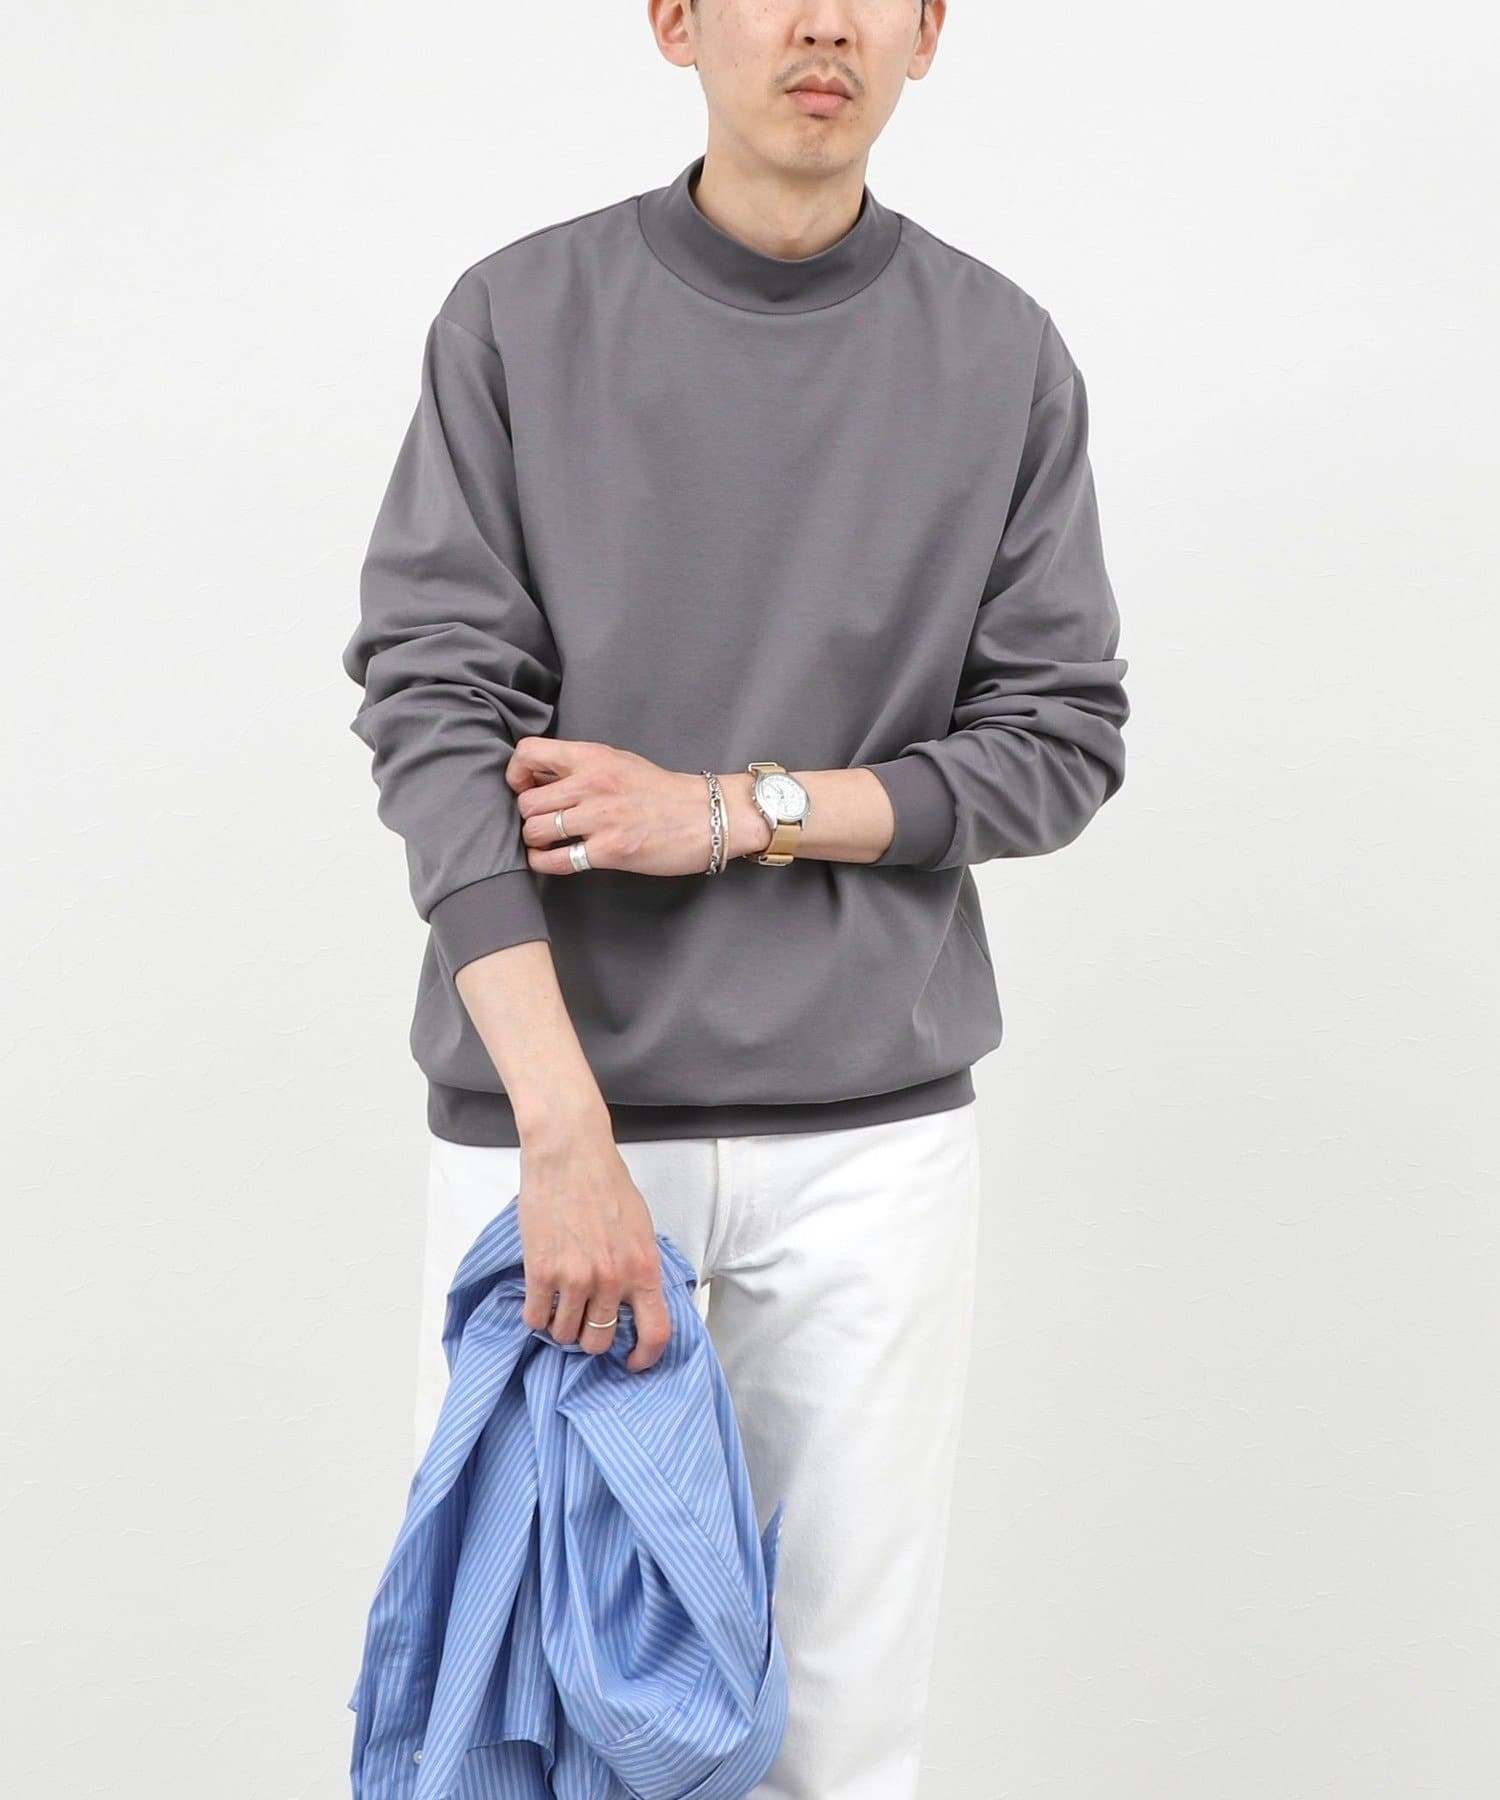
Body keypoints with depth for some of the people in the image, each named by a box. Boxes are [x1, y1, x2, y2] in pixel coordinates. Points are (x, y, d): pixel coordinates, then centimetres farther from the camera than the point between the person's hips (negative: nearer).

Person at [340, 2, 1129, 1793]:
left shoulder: (1003, 356, 4)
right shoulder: (520, 318, -2)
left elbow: (1060, 737, 4)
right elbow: (433, 705, -9)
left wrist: (736, 812, -12)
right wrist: (568, 1135, -19)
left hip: (870, 1133, 1)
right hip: (544, 1108, -1)